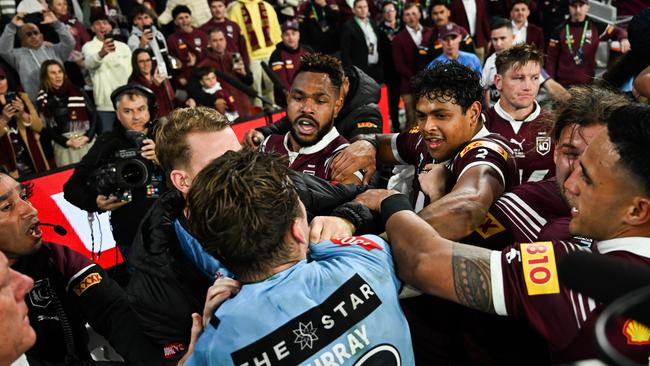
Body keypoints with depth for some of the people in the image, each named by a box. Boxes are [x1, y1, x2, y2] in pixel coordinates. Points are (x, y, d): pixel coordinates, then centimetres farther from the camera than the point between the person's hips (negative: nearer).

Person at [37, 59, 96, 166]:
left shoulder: (78, 92, 7)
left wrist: (87, 137, -8)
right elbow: (47, 127, 0)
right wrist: (67, 142, -10)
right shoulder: (43, 100, 4)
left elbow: (94, 116, 5)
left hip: (88, 142, 1)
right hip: (64, 146, -1)